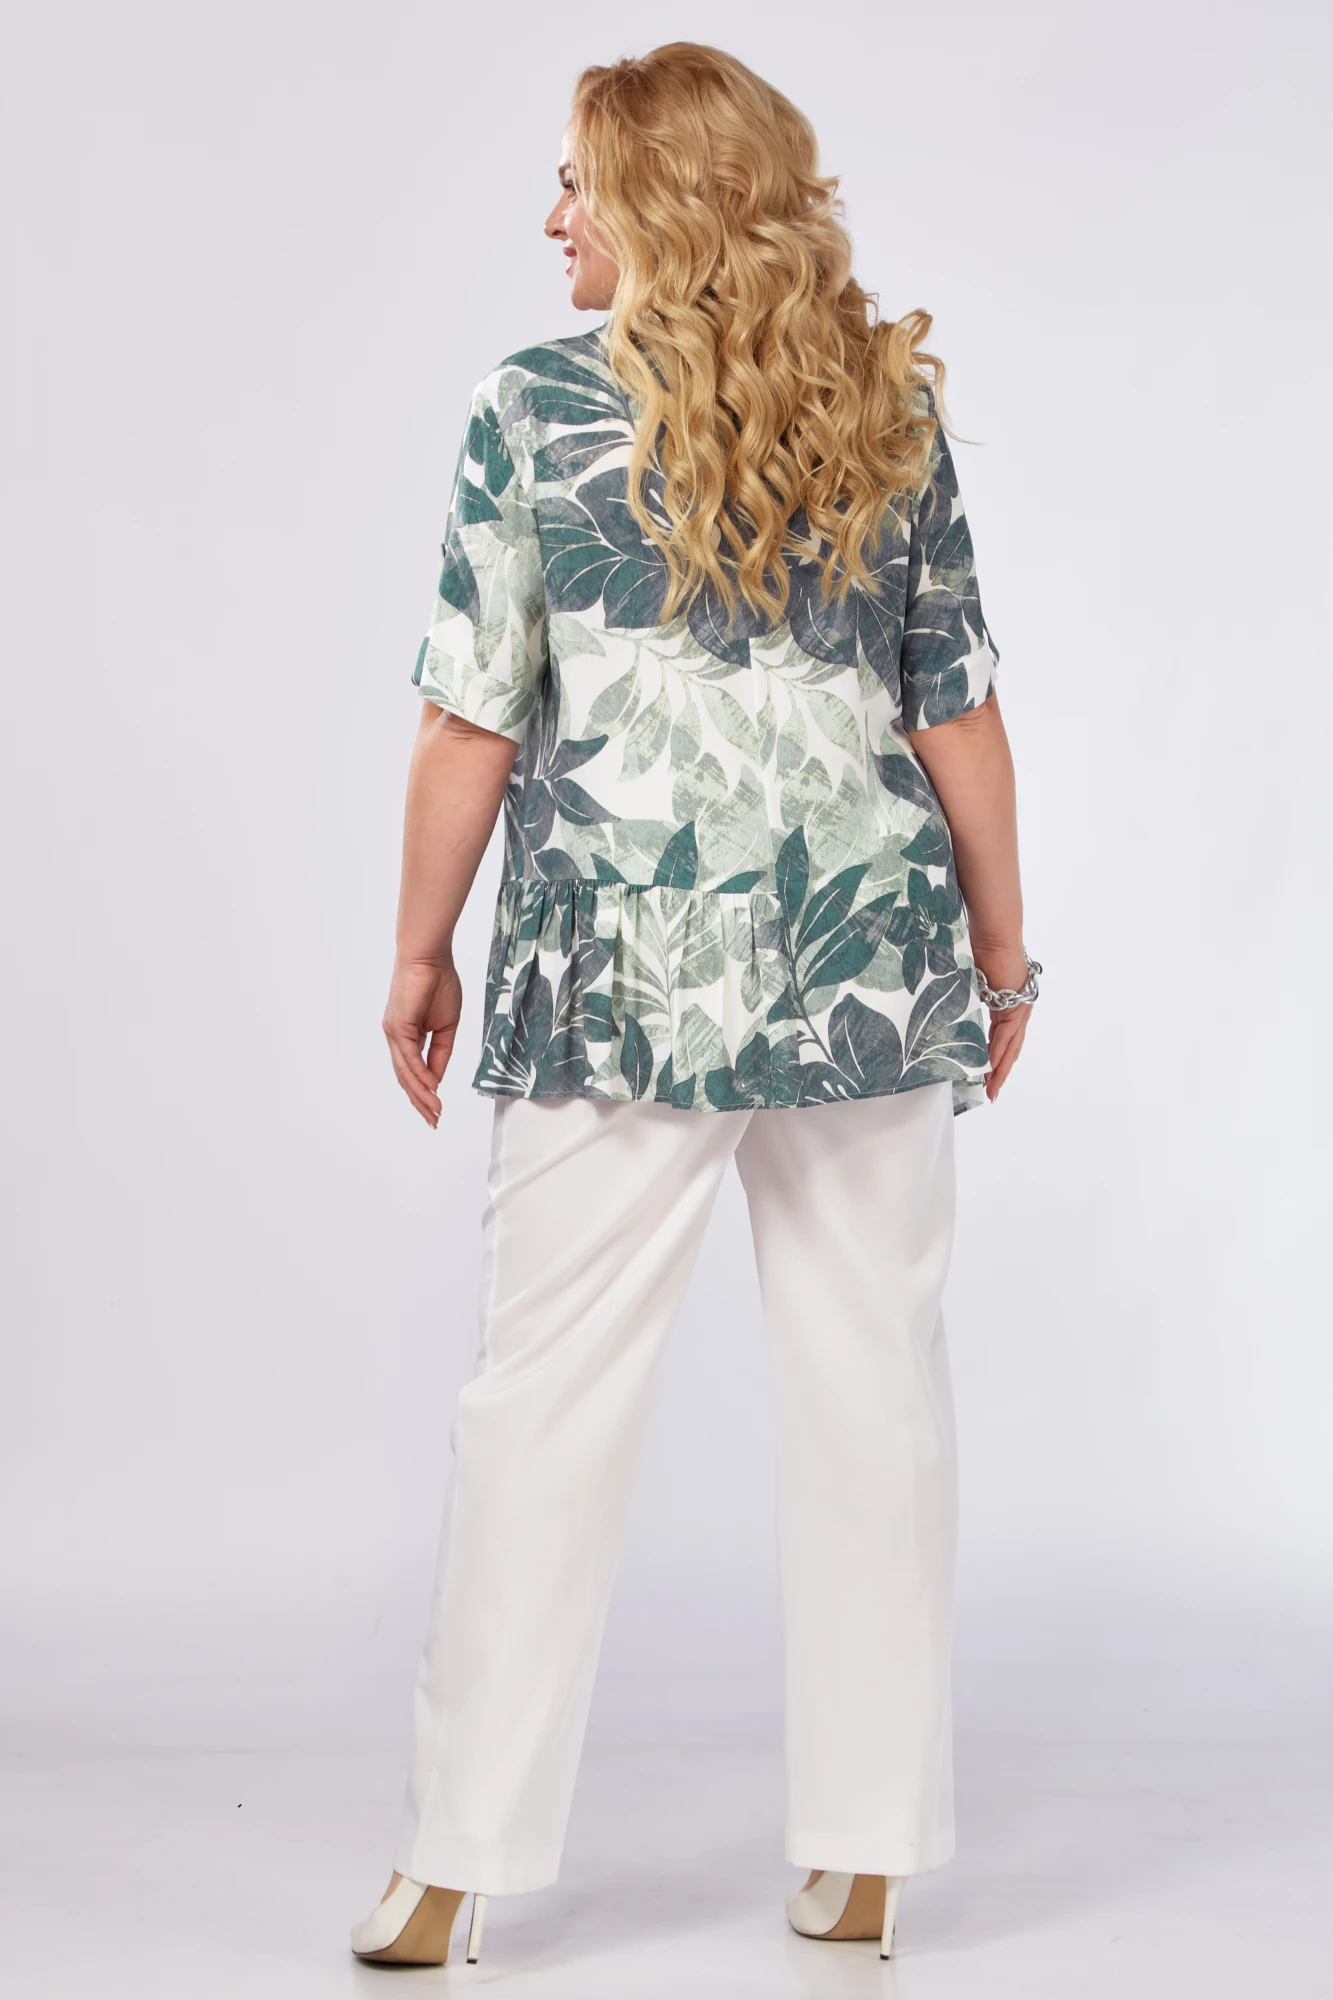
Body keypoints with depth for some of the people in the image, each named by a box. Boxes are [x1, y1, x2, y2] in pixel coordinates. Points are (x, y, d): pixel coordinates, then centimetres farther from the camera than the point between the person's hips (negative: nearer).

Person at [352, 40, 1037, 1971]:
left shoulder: (537, 410, -3)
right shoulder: (893, 411, 5)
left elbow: (473, 724, -4)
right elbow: (957, 712, 6)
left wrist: (420, 951, 7)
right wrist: (1002, 947, 15)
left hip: (623, 968, -2)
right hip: (873, 955, 3)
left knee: (547, 1395, 4)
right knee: (873, 1380, 9)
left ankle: (458, 1858, 11)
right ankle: (866, 1856, 17)